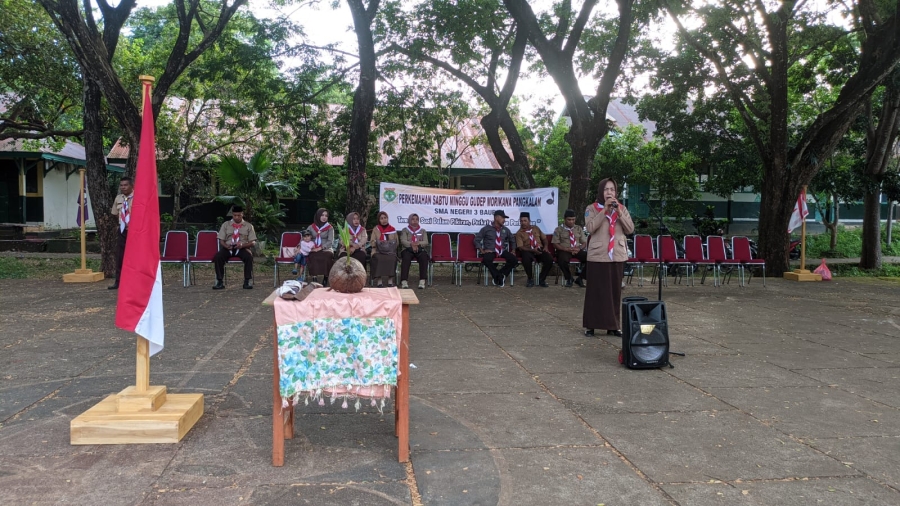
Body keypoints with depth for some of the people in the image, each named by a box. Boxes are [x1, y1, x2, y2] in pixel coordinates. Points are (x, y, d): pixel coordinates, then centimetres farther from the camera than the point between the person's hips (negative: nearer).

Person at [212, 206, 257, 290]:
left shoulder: (248, 226, 11)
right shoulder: (225, 225, 15)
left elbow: (253, 242, 5)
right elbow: (221, 240, 11)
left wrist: (242, 245, -15)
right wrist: (226, 246, -13)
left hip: (242, 248, -1)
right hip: (228, 248, 1)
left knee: (249, 257, -36)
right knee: (217, 257, -31)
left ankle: (247, 282, -28)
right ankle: (220, 282, -24)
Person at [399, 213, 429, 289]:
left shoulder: (423, 231, 22)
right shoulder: (405, 230, 18)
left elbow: (426, 242, 7)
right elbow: (403, 241, 1)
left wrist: (418, 243, -15)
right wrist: (411, 244, -20)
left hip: (420, 250, 1)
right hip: (408, 249, -1)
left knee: (424, 257, -34)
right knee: (406, 258, -36)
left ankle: (422, 281, -39)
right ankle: (404, 281, -43)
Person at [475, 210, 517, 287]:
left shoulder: (505, 230, 16)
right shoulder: (486, 228, 2)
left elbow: (513, 241, 31)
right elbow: (477, 240, 2)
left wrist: (512, 250, 17)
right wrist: (482, 251, -7)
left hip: (502, 252, 4)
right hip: (490, 251, -4)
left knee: (514, 260, -24)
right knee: (486, 260, -39)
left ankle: (501, 274, -8)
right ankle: (498, 276, -18)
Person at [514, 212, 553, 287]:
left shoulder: (536, 228, 17)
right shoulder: (519, 233, 3)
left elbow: (544, 238, 21)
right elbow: (521, 247, -7)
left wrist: (545, 246, -1)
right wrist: (533, 250, -20)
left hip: (540, 250, 3)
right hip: (528, 251, -3)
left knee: (550, 259, -27)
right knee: (526, 259, -39)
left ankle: (541, 280, -9)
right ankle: (530, 279, -14)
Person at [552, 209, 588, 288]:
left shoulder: (579, 228, 17)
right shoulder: (559, 229, 6)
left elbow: (584, 243, 14)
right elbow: (555, 244, -1)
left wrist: (579, 248, -10)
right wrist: (567, 249, -17)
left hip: (577, 251, 3)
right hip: (564, 251, -3)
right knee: (563, 260, -39)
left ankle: (579, 279, -9)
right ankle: (569, 279, -10)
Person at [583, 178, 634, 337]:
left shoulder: (622, 208, 9)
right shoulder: (592, 208, 0)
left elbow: (630, 229, 0)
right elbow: (590, 228, -15)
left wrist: (619, 212, -11)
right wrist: (604, 210, -17)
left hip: (617, 255, 3)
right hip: (598, 255, -3)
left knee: (615, 291, 6)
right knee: (596, 291, 0)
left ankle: (614, 325, 12)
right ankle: (591, 325, 7)